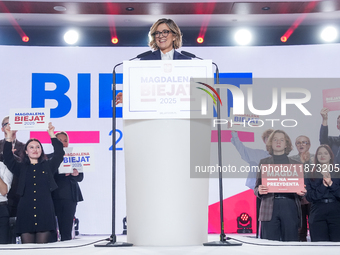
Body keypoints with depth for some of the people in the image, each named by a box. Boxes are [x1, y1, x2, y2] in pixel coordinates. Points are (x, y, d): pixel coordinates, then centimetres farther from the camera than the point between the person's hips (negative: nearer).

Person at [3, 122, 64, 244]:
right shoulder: (21, 168, 16)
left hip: (44, 211, 0)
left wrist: (52, 134, 3)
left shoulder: (48, 166, 15)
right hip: (26, 212, 1)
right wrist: (9, 137, 0)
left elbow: (59, 154, 5)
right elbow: (8, 159, 4)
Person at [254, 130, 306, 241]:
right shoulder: (263, 163, 15)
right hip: (270, 208, -1)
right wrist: (259, 190, -11)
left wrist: (301, 192, -6)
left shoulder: (295, 164, 17)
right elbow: (256, 189, 13)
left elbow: (301, 188, 17)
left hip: (290, 207, 1)